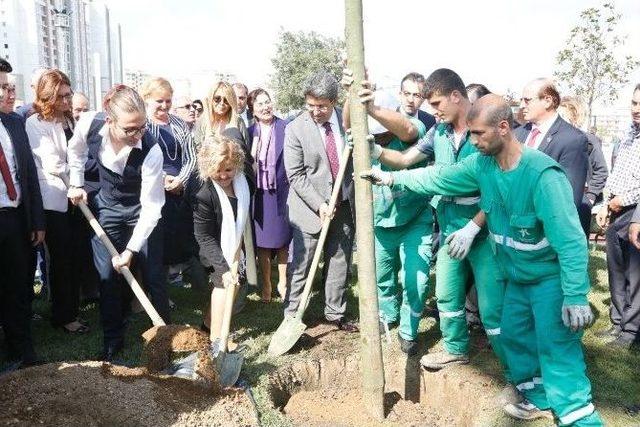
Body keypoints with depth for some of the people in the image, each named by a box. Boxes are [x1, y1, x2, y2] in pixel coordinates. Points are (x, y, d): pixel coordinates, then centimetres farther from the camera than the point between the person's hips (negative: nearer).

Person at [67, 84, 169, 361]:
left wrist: (131, 249, -27)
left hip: (141, 210, -3)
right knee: (108, 276, 4)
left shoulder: (150, 151, -33)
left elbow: (152, 206, -27)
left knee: (153, 275, 0)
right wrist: (76, 184, 4)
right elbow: (75, 150, 5)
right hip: (107, 207, 3)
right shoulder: (89, 124, -23)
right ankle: (112, 342, 20)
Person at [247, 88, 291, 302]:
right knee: (262, 242, 6)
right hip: (259, 194, 2)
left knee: (282, 239, 8)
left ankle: (282, 282, 23)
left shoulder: (286, 128, -2)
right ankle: (266, 284, 20)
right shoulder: (249, 132, 5)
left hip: (282, 191, -1)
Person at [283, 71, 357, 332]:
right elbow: (295, 175, -10)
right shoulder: (295, 129, -10)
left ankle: (335, 313, 27)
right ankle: (291, 317, 14)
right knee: (300, 266, 2)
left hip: (344, 205, 4)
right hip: (310, 207, -3)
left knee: (339, 263, 13)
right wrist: (319, 204, -18)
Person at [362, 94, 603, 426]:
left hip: (551, 276, -8)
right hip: (517, 275, 8)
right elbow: (439, 178, 5)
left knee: (558, 349, -7)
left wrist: (576, 297, -30)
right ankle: (538, 397, 38)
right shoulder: (483, 164, -7)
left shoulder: (542, 174, -30)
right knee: (514, 336, 18)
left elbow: (570, 239, -30)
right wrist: (392, 178, 4)